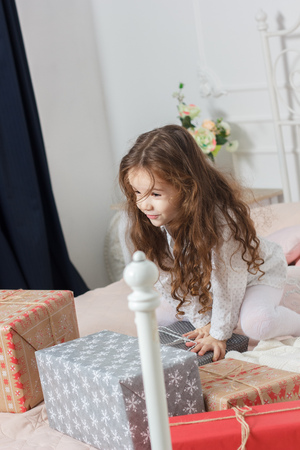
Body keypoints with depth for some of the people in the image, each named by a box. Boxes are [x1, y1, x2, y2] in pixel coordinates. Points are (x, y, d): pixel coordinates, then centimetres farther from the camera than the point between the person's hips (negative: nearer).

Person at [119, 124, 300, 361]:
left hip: (258, 271, -7)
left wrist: (219, 333, -21)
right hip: (207, 277, 7)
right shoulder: (152, 219, -23)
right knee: (171, 307, -2)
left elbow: (228, 279, -30)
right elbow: (169, 277, -12)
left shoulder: (220, 218, -42)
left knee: (257, 323, -30)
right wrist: (203, 322, -12)